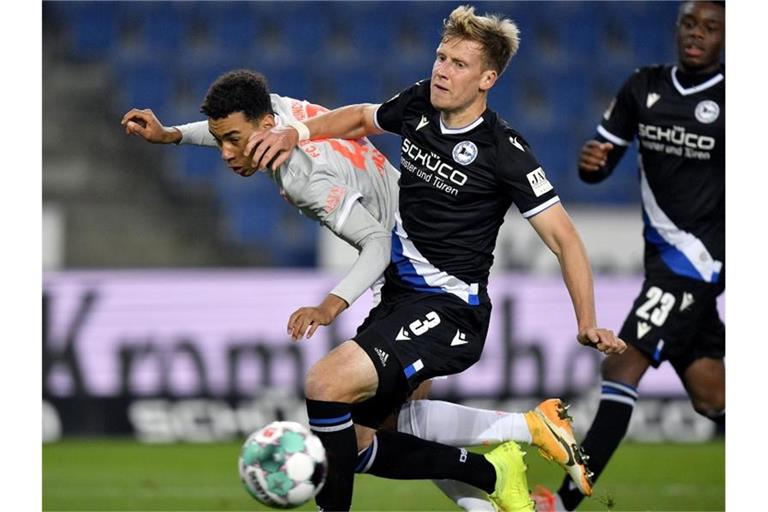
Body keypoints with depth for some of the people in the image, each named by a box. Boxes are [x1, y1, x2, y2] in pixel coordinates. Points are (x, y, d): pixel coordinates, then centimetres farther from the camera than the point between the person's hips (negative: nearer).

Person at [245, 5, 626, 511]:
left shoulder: (503, 150, -14)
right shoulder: (419, 104, 4)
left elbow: (563, 237, -11)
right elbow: (362, 118, 25)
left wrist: (587, 325, -20)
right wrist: (296, 133, 7)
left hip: (449, 311, -8)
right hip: (398, 295, 8)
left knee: (327, 383, -28)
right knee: (355, 443, 9)